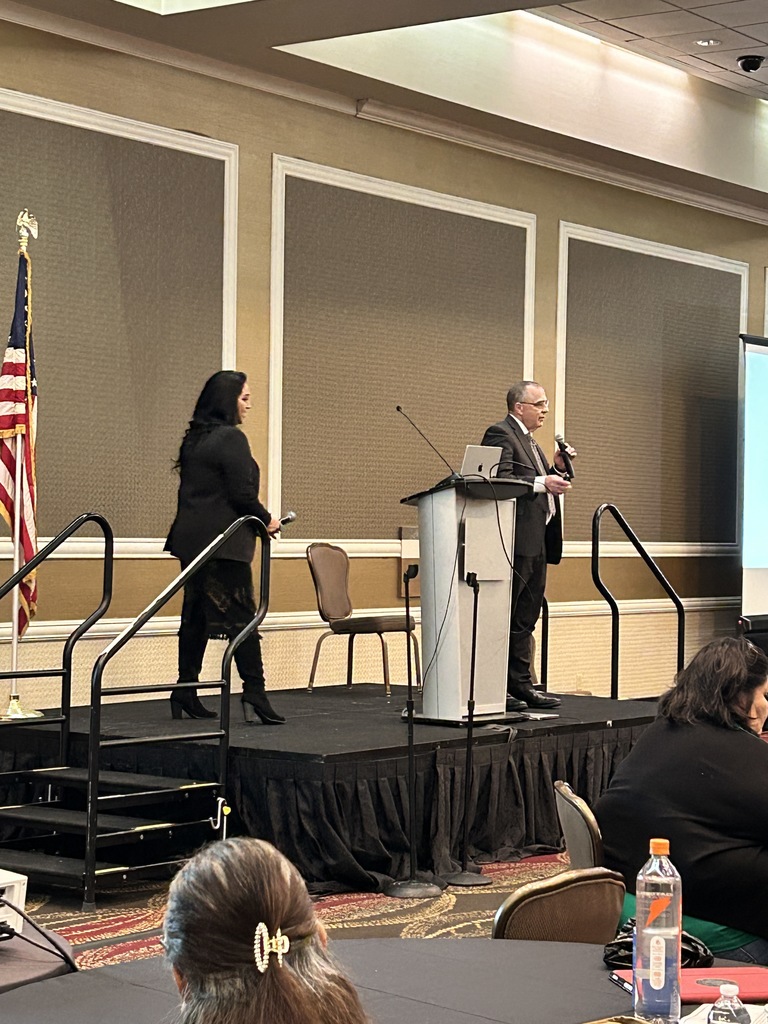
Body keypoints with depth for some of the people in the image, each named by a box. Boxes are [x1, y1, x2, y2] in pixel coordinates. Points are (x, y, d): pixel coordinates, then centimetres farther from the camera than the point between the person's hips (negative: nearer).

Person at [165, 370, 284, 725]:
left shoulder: (193, 439, 15)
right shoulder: (231, 438, -12)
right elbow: (242, 493, -16)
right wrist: (266, 519, 0)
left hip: (191, 538, 9)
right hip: (223, 541, -8)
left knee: (196, 615, 12)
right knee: (240, 615, -7)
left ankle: (186, 693, 14)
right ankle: (254, 692, -11)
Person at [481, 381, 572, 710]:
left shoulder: (529, 441, 23)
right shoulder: (500, 434, -8)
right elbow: (501, 480, -21)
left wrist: (557, 470, 7)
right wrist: (543, 482, -25)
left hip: (537, 544, 10)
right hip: (515, 541, -10)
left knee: (525, 620, 12)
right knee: (506, 619, -6)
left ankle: (522, 685, 17)